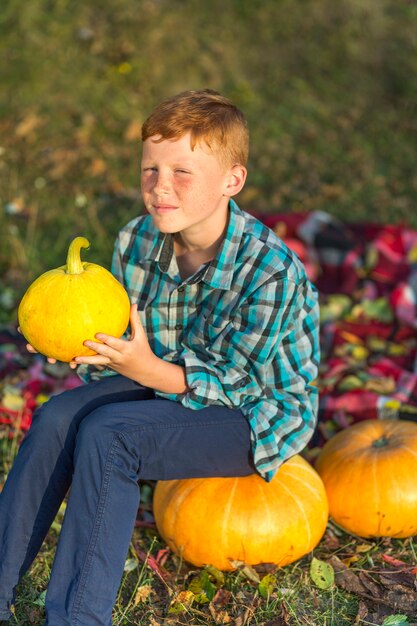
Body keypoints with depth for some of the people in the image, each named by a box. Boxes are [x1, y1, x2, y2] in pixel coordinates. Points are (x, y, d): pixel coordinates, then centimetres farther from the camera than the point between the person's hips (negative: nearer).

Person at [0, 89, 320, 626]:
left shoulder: (270, 271, -26)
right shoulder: (136, 241, -7)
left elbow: (229, 381, -21)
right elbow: (127, 344, 4)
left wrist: (150, 371, -36)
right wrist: (85, 346, -19)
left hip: (255, 414, -7)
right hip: (166, 379, 7)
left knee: (106, 435, -28)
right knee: (56, 417, -17)